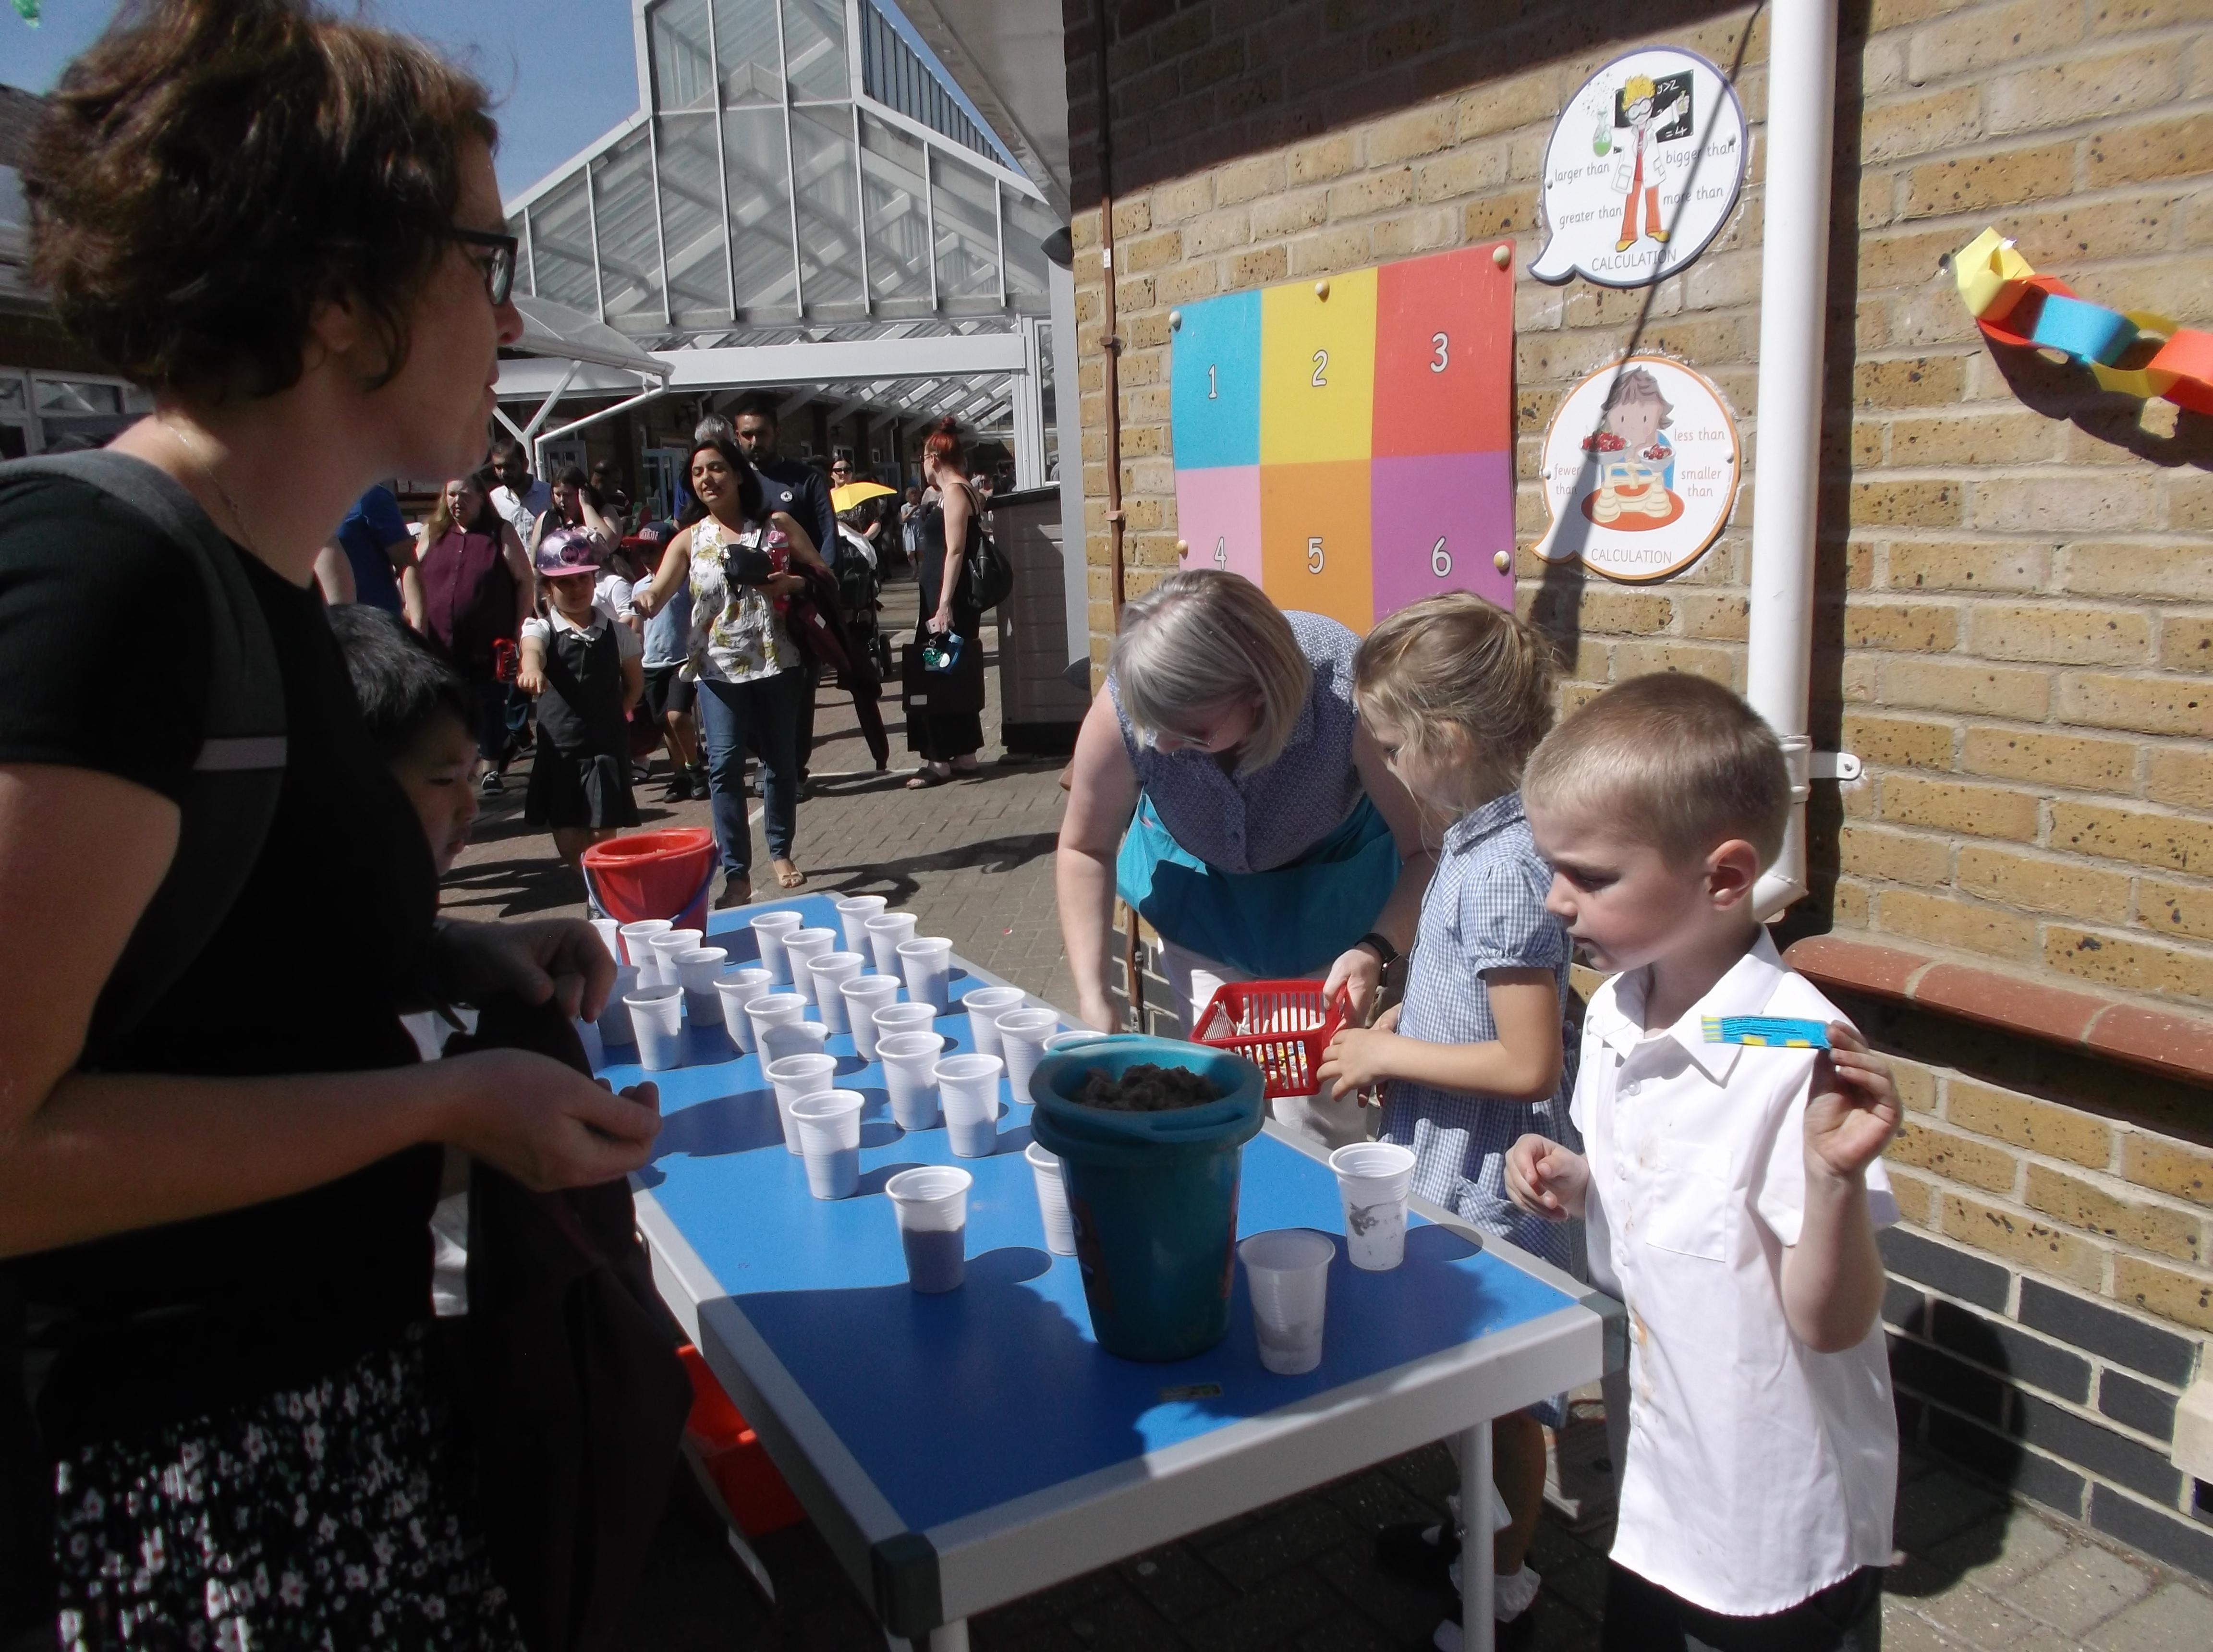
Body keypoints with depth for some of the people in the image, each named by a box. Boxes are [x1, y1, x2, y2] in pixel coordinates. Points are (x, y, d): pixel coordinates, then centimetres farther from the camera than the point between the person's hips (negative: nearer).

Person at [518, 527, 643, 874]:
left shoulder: (617, 632, 3)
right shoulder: (542, 629, -2)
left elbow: (635, 681, 17)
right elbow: (531, 648, -27)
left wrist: (619, 713, 4)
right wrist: (531, 669, -49)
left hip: (607, 747, 0)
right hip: (559, 749, 0)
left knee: (603, 836, -1)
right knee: (568, 842, 2)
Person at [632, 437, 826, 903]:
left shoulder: (778, 525, 4)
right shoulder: (689, 541, 4)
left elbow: (823, 574, 6)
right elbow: (657, 593, -8)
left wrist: (792, 583, -15)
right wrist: (642, 602, -31)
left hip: (776, 661, 1)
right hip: (719, 668, -1)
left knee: (781, 760, 10)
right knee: (725, 765, -11)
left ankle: (780, 852, 28)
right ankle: (737, 873, -7)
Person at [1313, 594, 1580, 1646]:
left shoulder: (1501, 872, -27)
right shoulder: (1473, 845, 1)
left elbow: (1528, 1064, -28)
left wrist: (1387, 1056, -19)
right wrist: (1394, 1028, 2)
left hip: (1493, 1184, -9)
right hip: (1454, 1167, 9)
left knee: (1507, 1389, 12)